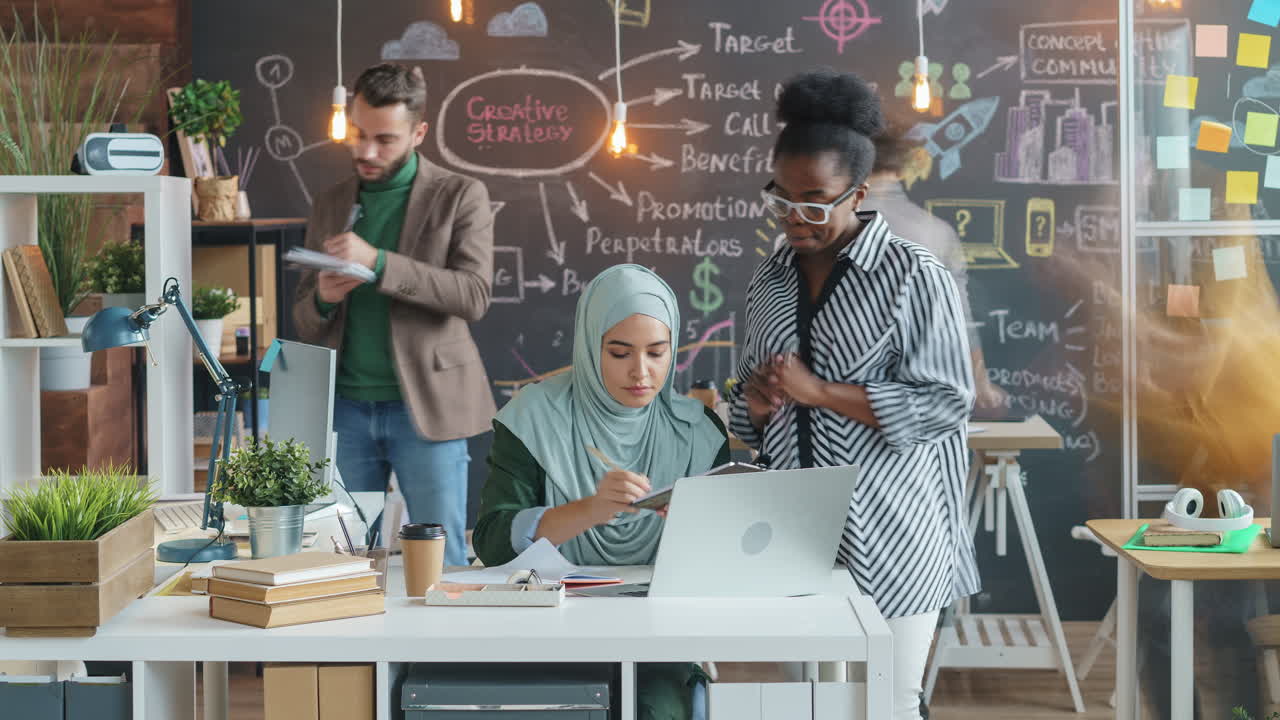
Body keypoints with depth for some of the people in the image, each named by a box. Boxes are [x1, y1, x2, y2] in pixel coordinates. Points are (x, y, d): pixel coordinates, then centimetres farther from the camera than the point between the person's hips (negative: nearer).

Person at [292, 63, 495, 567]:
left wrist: (378, 262, -22)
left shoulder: (460, 197, 1)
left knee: (441, 564, -1)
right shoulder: (330, 205, 14)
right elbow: (304, 322, 16)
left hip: (425, 407, -4)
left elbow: (474, 296, -13)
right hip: (345, 409, 4)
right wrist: (323, 299, -9)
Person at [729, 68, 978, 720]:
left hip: (887, 537, -5)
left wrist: (817, 391, -17)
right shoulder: (769, 280, 11)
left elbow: (945, 402, -14)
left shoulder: (914, 276, -7)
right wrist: (755, 402, -4)